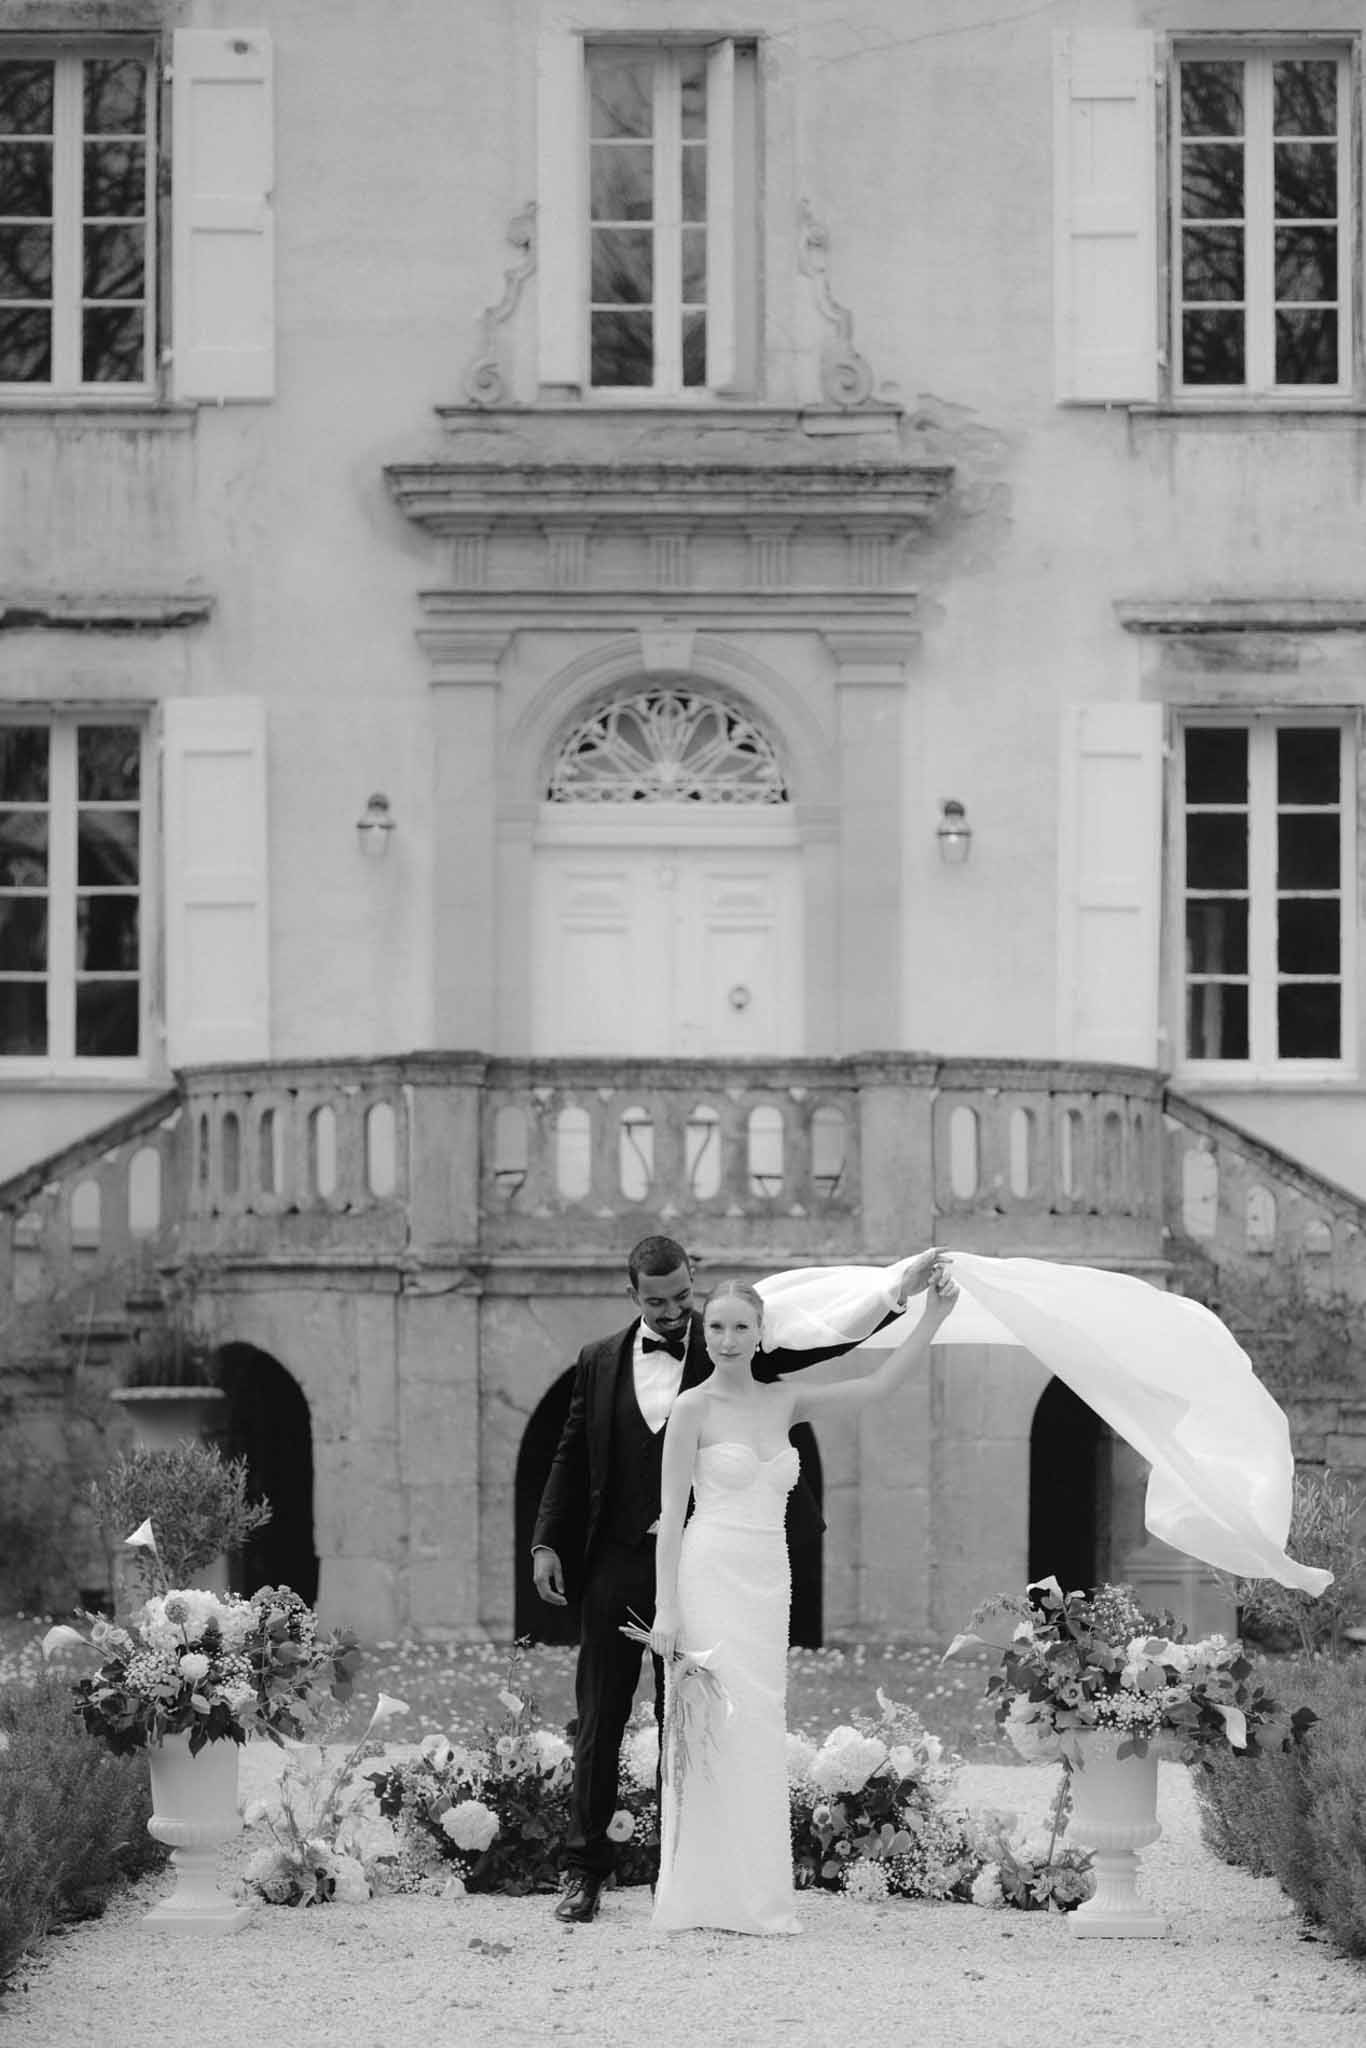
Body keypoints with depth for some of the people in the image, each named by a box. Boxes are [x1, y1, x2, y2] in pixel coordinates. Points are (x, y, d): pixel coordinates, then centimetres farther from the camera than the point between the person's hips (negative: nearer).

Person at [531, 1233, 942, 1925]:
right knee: (600, 1720, 4)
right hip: (615, 1564, 1)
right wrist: (546, 1543, 3)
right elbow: (571, 1457, 11)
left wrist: (897, 1292, -16)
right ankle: (585, 1868, 11)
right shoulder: (601, 1361, 7)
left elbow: (822, 1343, -4)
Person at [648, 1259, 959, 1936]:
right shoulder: (693, 1408, -2)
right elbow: (672, 1515, -4)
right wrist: (666, 1609, -10)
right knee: (723, 1727, -10)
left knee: (761, 1733, 3)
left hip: (768, 1579, 5)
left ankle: (756, 1897, 7)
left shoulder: (782, 1402, 12)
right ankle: (712, 1898, -7)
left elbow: (877, 1385, 9)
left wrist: (934, 1315, 3)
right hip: (711, 1574, -5)